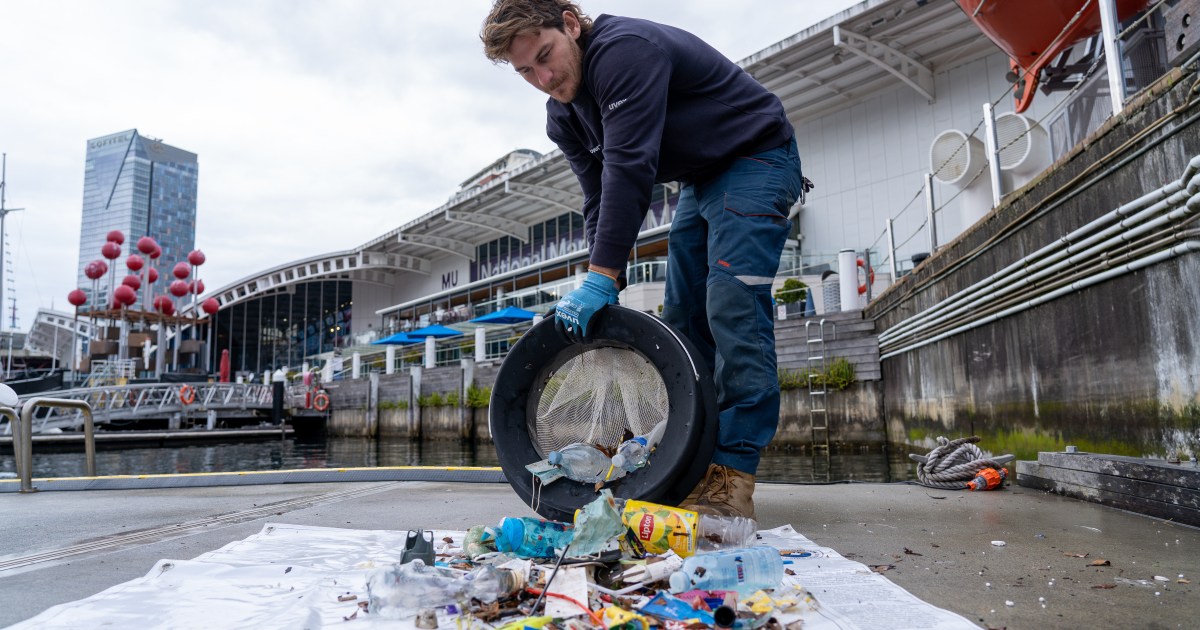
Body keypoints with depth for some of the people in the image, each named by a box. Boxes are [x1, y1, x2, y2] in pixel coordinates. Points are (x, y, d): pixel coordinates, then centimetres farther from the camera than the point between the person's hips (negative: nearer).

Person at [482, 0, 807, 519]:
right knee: (681, 321, 3)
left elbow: (629, 167, -34)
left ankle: (732, 478, -20)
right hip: (699, 181, 9)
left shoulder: (624, 49, -27)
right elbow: (599, 201, 0)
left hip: (756, 160, -9)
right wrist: (603, 287, -10)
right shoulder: (562, 117, 1)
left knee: (732, 309, -22)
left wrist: (600, 276, -35)